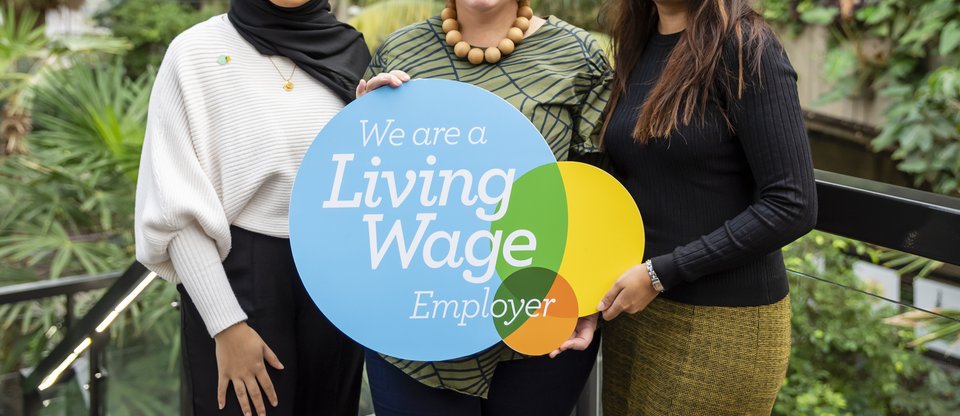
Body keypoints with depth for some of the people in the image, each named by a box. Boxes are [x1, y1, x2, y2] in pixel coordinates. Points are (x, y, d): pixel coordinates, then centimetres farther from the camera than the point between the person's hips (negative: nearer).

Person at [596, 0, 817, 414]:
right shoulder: (637, 47, 7)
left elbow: (792, 205, -18)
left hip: (723, 323, -6)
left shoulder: (745, 46, -12)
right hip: (634, 311, 6)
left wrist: (661, 273, -17)